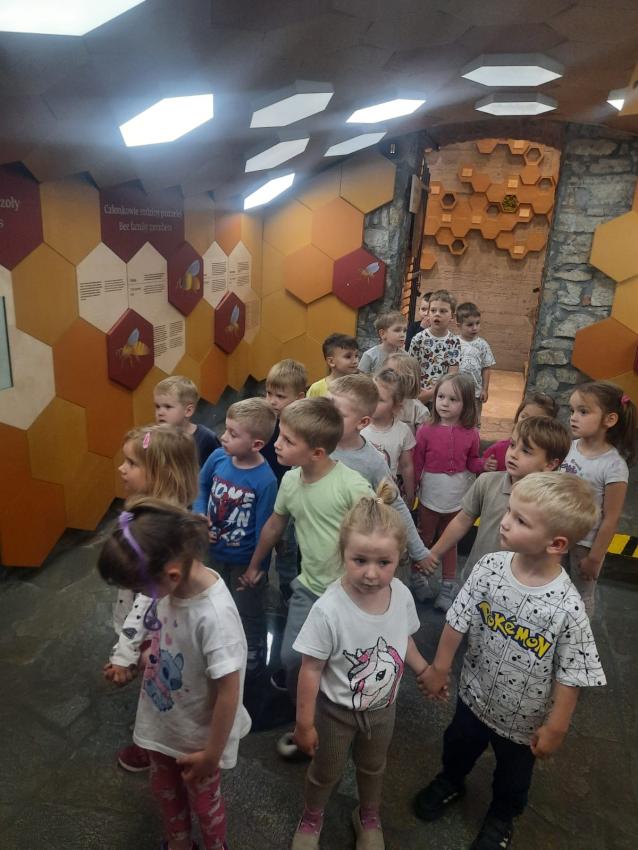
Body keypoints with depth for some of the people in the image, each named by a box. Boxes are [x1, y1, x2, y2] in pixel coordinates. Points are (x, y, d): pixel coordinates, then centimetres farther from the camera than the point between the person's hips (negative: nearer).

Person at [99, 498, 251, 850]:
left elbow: (228, 693, -28)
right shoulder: (172, 582, -19)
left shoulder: (215, 616, -40)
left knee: (202, 798, 24)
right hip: (162, 721, 6)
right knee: (164, 789, 31)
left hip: (196, 733, -6)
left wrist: (212, 754, -16)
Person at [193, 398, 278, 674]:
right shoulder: (218, 457, -17)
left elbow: (264, 530, -21)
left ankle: (253, 659, 48)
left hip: (245, 560, -5)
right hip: (215, 552, 6)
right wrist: (199, 515, -10)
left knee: (248, 614, 20)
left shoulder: (266, 481, -31)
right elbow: (202, 486, 4)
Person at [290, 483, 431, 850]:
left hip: (383, 707, 4)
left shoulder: (402, 595, -21)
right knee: (326, 772, 25)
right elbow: (311, 669, -23)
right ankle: (312, 818, 57)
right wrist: (305, 723, -15)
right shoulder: (329, 609, -35)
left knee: (373, 768, 31)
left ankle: (369, 818, 61)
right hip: (336, 709, -3)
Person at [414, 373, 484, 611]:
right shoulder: (426, 431, -13)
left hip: (458, 498, 1)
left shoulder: (471, 433, -10)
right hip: (430, 496, -1)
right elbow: (416, 465, -7)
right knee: (424, 540, 18)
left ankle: (448, 586, 33)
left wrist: (485, 465, -19)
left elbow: (472, 462, 2)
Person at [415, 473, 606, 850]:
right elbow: (458, 621, -10)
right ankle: (450, 782, 64)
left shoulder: (568, 607, -33)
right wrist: (440, 668, 0)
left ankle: (502, 817, 59)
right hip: (474, 694, 3)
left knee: (513, 773, 27)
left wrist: (555, 728, -10)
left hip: (524, 719, -2)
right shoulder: (490, 567, -24)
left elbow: (570, 676, -19)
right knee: (458, 745, 30)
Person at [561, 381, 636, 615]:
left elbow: (611, 519, -17)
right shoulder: (568, 446, -9)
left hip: (586, 543, -5)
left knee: (582, 594, 17)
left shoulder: (613, 467, -24)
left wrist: (594, 557, -12)